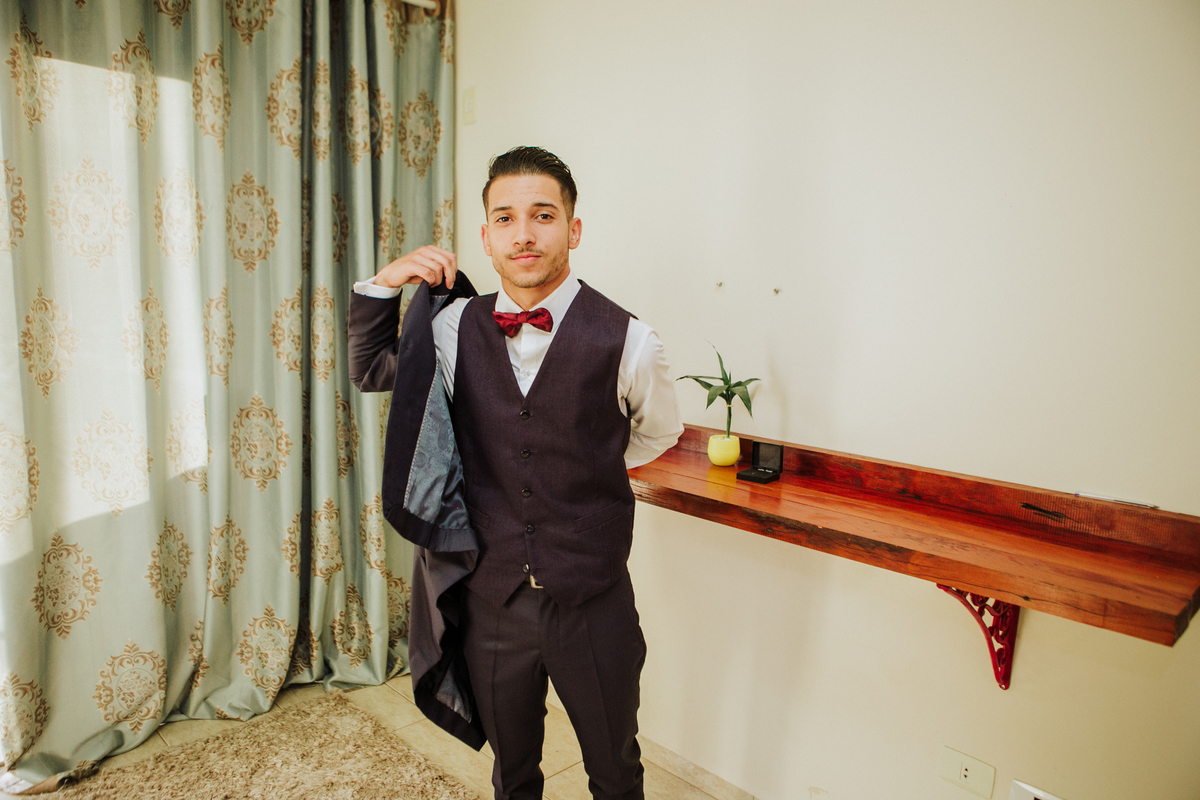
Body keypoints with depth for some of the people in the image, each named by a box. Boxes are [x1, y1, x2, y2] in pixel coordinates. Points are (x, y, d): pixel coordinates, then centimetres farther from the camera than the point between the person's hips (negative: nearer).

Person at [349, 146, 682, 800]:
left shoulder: (627, 341, -14)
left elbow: (656, 434, 6)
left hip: (592, 604, -2)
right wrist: (382, 284, -1)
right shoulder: (457, 329, -3)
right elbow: (367, 370, 13)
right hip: (490, 596, 3)